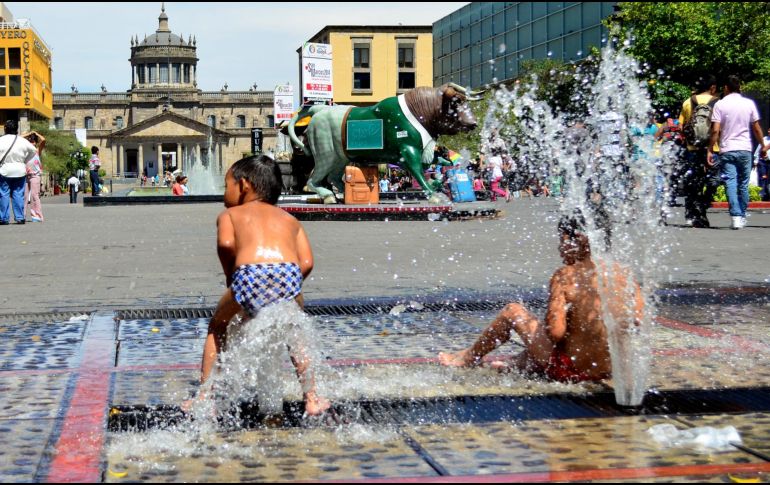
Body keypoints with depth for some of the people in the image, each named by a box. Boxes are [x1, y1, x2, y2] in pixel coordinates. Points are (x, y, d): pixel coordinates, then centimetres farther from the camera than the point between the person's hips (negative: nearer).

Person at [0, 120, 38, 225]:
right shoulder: (22, 141, 1)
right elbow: (34, 151, 12)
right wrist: (25, 161, 18)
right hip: (19, 171, 3)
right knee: (18, 195, 6)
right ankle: (19, 218, 5)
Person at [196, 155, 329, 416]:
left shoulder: (230, 214, 25)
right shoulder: (290, 219, 33)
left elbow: (226, 244, 1)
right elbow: (307, 263, 18)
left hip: (250, 275, -2)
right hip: (288, 274, 2)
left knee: (217, 328, 25)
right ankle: (312, 398, 27)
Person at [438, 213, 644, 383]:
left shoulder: (565, 276, -16)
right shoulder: (620, 273, -2)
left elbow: (555, 332, -24)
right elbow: (637, 320, -3)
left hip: (572, 371, -5)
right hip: (612, 369, 6)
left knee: (513, 311, 14)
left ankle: (469, 357, 35)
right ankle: (519, 363, 56)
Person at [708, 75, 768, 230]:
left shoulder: (720, 104, -2)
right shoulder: (749, 103, 3)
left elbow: (715, 130, -8)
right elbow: (756, 128, 6)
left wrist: (710, 150, -3)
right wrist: (763, 146, 18)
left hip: (727, 150, -2)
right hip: (745, 149, 2)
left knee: (731, 183, -4)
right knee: (743, 184, 12)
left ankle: (736, 216, -15)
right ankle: (742, 217, 17)